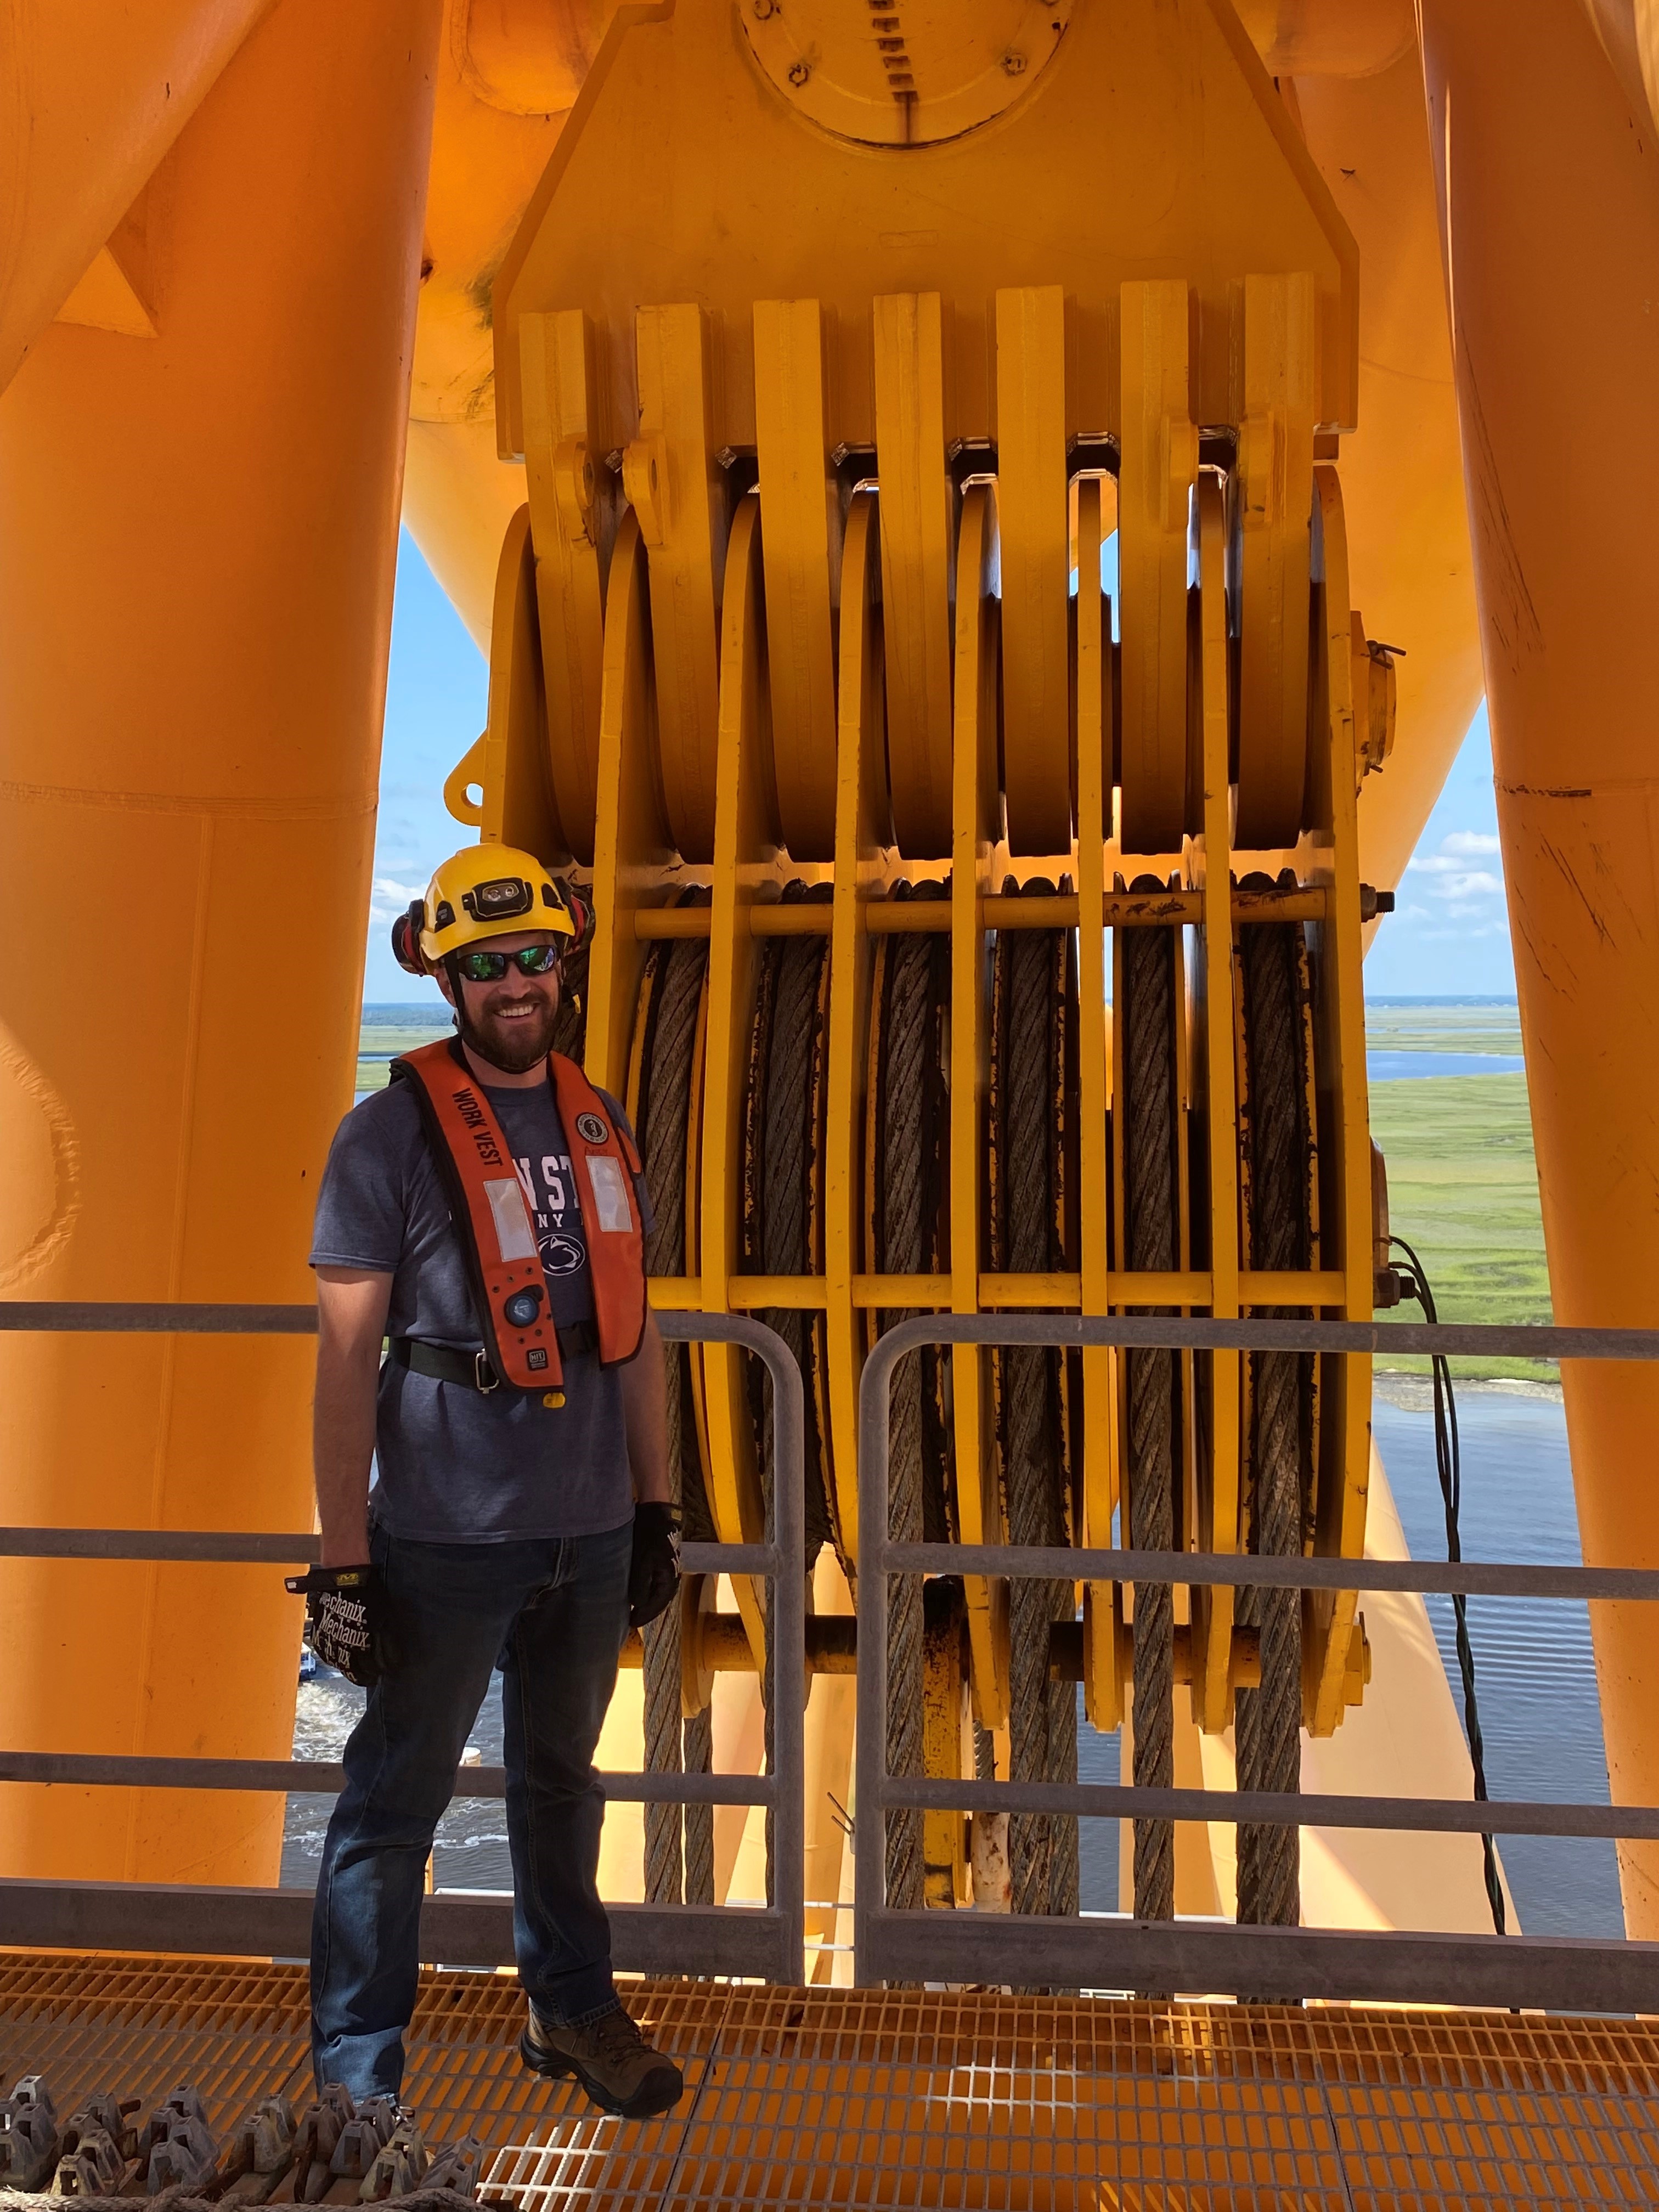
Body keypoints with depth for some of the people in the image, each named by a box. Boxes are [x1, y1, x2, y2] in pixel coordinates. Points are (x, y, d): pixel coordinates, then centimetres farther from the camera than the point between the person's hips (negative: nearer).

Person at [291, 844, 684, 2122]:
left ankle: (573, 2007, 40)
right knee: (396, 1800, 7)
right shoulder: (391, 1132, -9)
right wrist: (345, 1560, -12)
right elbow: (346, 1357, -10)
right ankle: (355, 2075, 26)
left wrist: (657, 1506, 12)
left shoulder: (600, 1124, 7)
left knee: (563, 1778, 21)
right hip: (449, 1539, -5)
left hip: (591, 1532, 5)